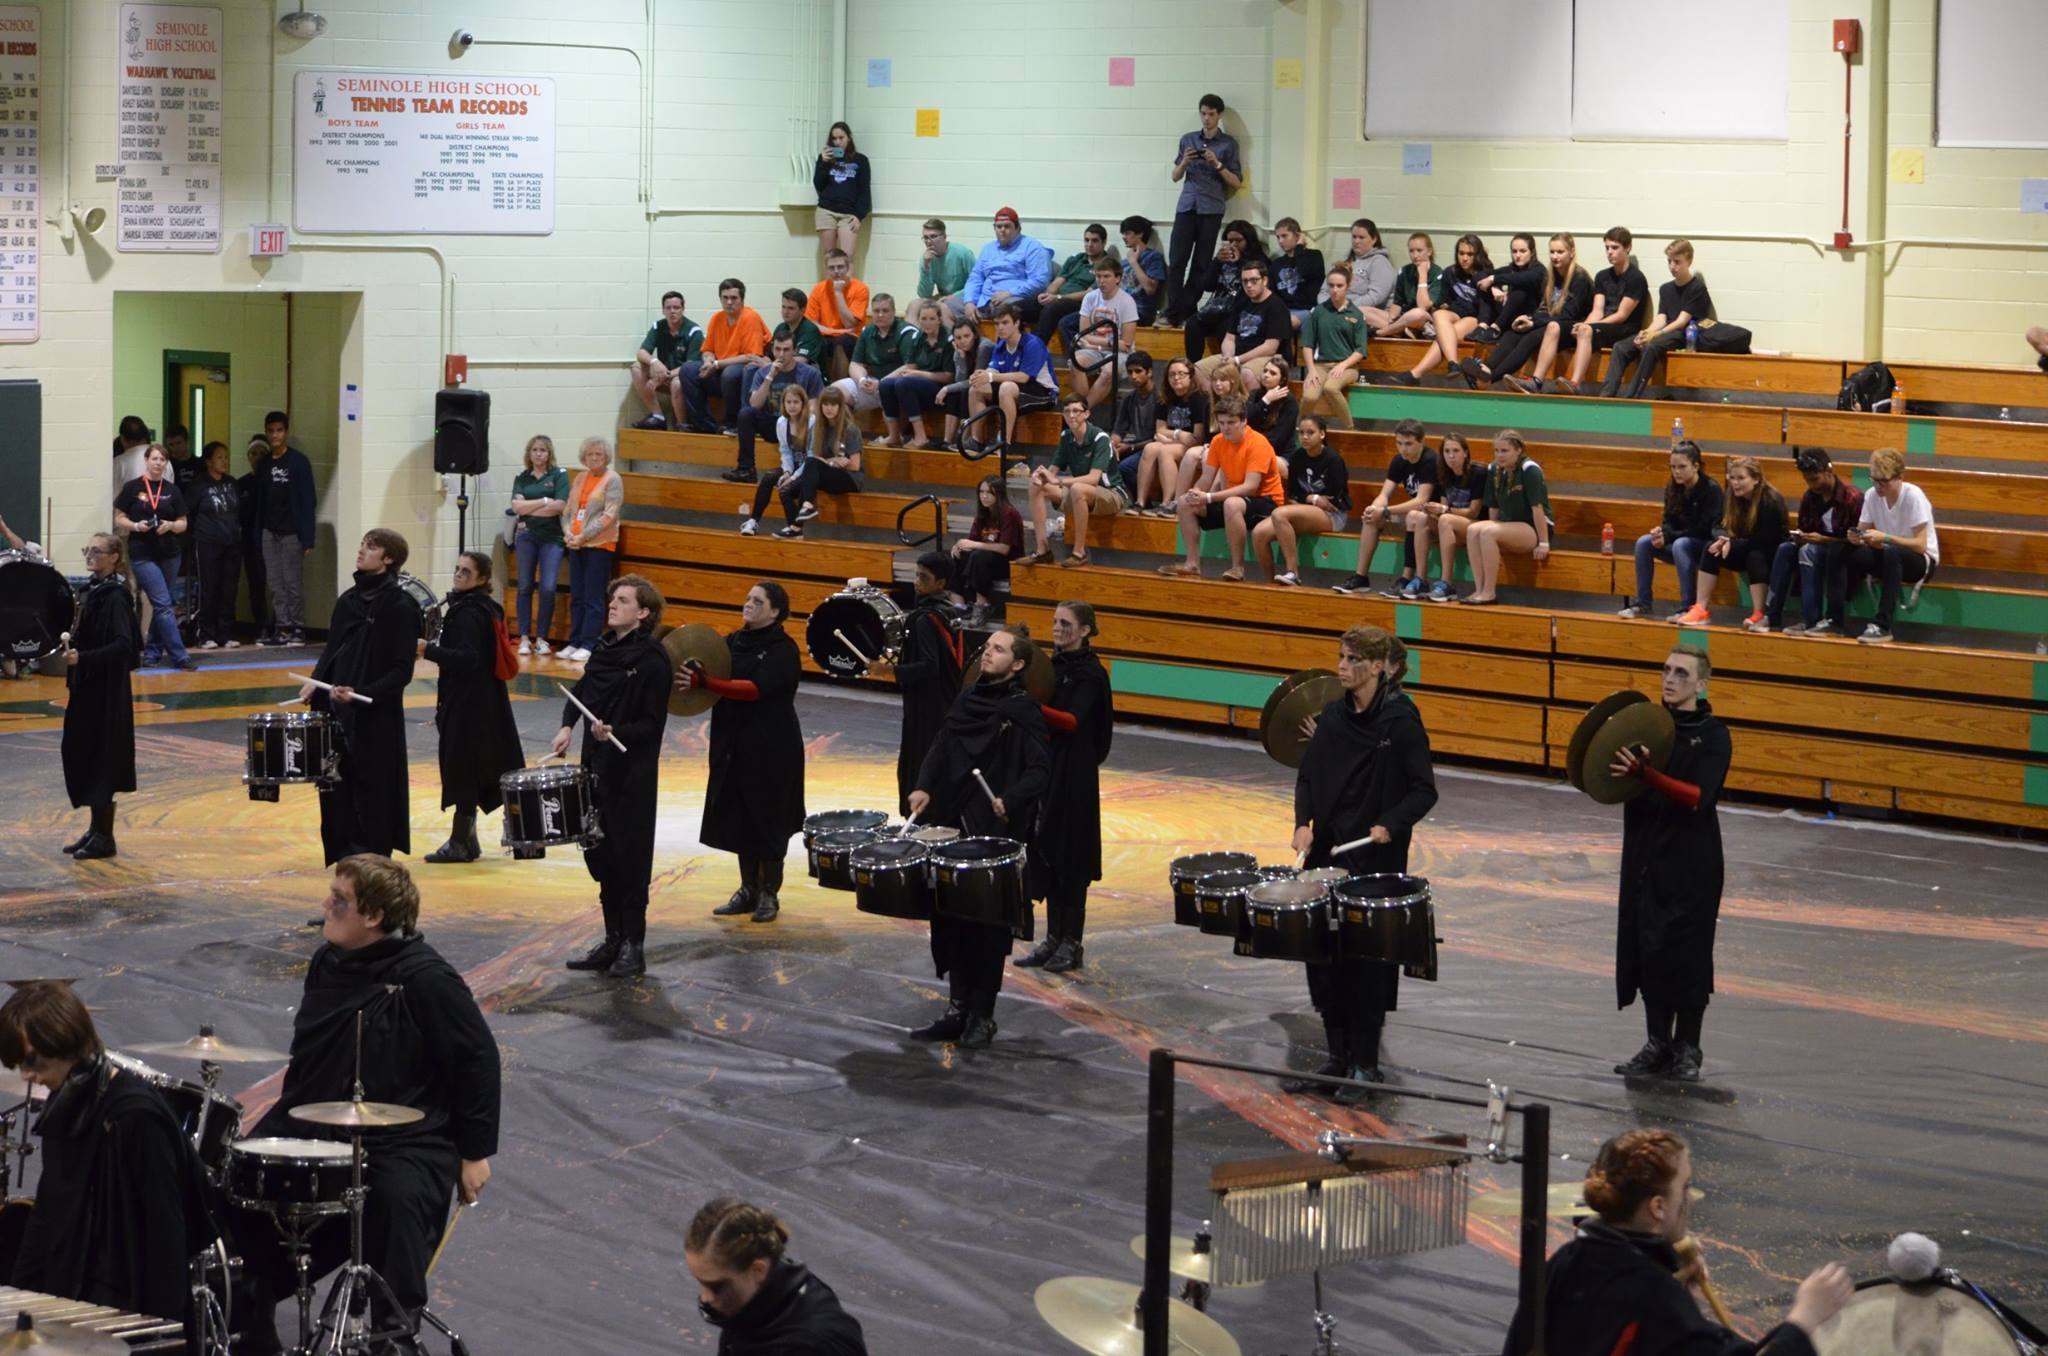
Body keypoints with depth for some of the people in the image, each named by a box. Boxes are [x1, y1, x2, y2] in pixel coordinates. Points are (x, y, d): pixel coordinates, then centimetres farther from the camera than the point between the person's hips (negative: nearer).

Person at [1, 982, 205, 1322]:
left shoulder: (136, 1114, -18)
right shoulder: (65, 1108, 8)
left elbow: (164, 1231, -17)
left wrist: (161, 1325, -19)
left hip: (121, 1303, -8)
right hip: (66, 1288, 8)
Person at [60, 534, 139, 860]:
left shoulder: (115, 597, -16)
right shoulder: (93, 591, 11)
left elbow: (124, 646, -25)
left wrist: (82, 658, -32)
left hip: (107, 692, -9)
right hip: (87, 687, 9)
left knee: (101, 759, -3)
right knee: (80, 755, 13)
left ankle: (105, 837, 4)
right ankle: (96, 829, 22)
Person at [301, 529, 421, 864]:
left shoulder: (400, 606, -9)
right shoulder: (349, 600, 12)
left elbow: (401, 672, -12)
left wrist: (361, 694, -23)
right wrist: (315, 683, 5)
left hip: (376, 720, -7)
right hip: (337, 712, 7)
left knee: (370, 792, -2)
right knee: (335, 791, 7)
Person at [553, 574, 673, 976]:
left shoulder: (652, 660, -13)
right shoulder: (604, 649, 9)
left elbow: (652, 724, -13)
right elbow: (581, 692, 21)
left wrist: (615, 732, -28)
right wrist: (567, 726, 4)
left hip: (632, 776, -8)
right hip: (597, 768, 8)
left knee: (629, 859, -1)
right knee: (599, 855, 12)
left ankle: (633, 946, 8)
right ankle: (612, 940, 22)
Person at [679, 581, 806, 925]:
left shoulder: (783, 650, -12)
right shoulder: (734, 642, 8)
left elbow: (756, 688, -26)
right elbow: (715, 678, 8)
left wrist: (705, 682, -35)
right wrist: (692, 676, -15)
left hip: (771, 749, -6)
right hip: (734, 745, 6)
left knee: (767, 820, 2)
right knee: (739, 817, 10)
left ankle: (769, 894, 13)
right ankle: (749, 890, 21)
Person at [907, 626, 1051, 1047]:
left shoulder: (1023, 711, -9)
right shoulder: (967, 700, 11)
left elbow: (1040, 769, -13)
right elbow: (941, 749, 14)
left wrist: (1011, 800, -28)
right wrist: (924, 787, -3)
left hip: (996, 836, -7)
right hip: (952, 827, 7)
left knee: (986, 925, 0)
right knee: (950, 919, 12)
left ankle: (982, 1016, 12)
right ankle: (957, 1008, 23)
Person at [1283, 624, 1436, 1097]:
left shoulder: (1400, 721, -11)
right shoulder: (1333, 716, 7)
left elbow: (1424, 790, -10)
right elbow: (1308, 777, 11)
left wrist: (1390, 825, -24)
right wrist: (1304, 823, -6)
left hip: (1376, 860, -6)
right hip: (1326, 852, 6)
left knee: (1367, 959, 1)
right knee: (1323, 954, 9)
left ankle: (1366, 1063, 13)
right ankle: (1337, 1057, 21)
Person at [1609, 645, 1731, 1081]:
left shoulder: (1713, 735, -8)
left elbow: (1698, 797, -20)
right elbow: (1622, 783, 12)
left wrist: (1648, 775, -32)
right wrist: (1621, 769, -11)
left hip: (1691, 863, -5)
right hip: (1645, 854, 5)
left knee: (1687, 954, -2)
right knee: (1647, 949, 7)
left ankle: (1687, 1049, 7)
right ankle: (1658, 1043, 17)